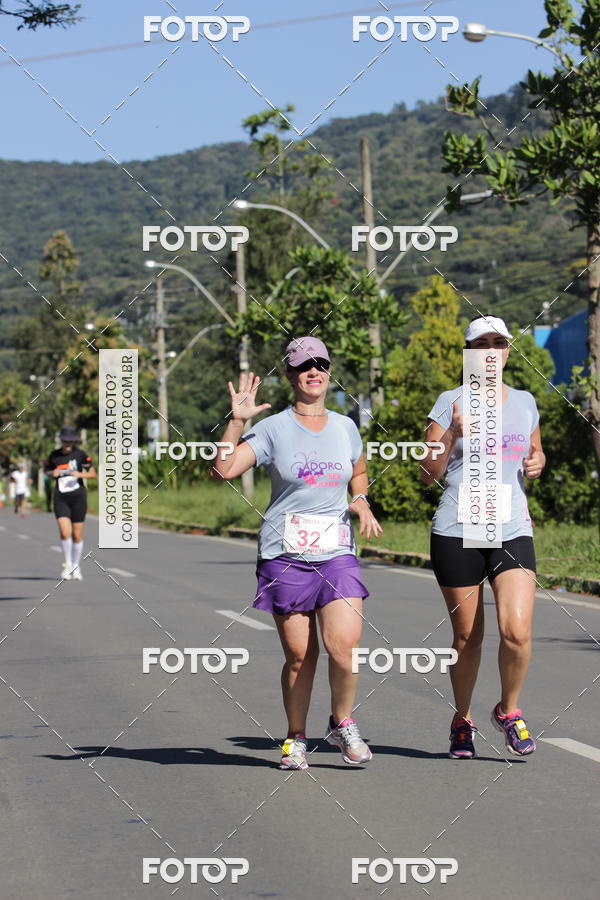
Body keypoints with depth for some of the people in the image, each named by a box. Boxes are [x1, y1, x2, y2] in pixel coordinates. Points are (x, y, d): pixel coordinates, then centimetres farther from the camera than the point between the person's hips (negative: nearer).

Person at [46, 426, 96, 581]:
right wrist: (53, 474, -5)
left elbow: (93, 474, 1)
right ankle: (67, 564, 3)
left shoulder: (81, 454, -3)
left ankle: (76, 566, 22)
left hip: (78, 497, -1)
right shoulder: (54, 455, 3)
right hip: (61, 499, 1)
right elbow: (48, 472, 18)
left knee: (77, 535, 3)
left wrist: (81, 474, -18)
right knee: (65, 532, -16)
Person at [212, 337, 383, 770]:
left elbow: (359, 474, 29)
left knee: (344, 646, -15)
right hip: (284, 555, -2)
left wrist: (360, 501, 8)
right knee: (299, 655, 0)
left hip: (337, 555, 2)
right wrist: (237, 420, -16)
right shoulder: (273, 429, 0)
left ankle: (343, 724, 10)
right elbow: (224, 469, -10)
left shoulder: (345, 427, 11)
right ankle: (296, 739, 19)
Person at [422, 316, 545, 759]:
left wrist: (537, 462, 6)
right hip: (457, 533, -2)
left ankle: (509, 710, 10)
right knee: (467, 635, 3)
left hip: (513, 530, 2)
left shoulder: (525, 402, 13)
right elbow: (429, 473, 0)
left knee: (517, 630, -14)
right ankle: (463, 721, 24)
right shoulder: (451, 402, 2)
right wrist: (455, 434, -15)